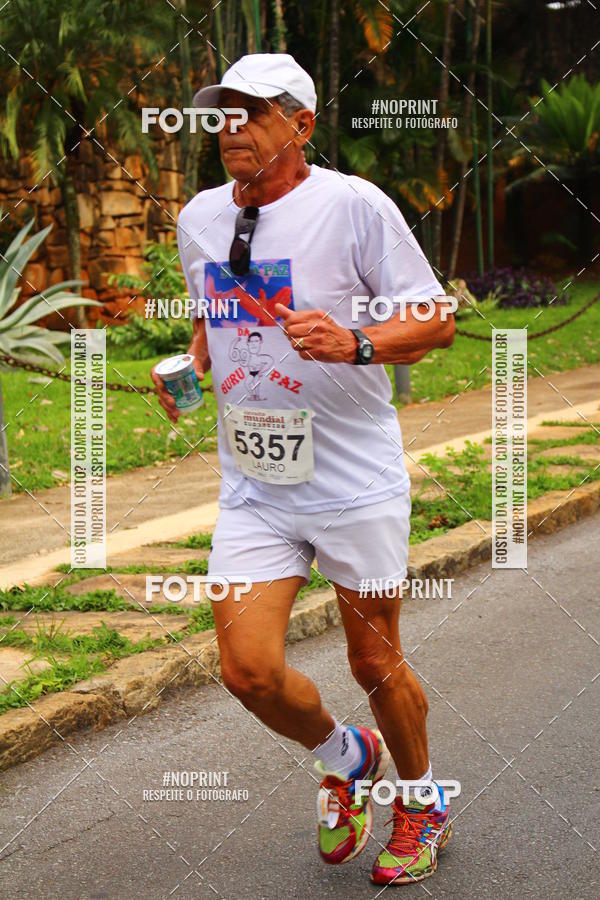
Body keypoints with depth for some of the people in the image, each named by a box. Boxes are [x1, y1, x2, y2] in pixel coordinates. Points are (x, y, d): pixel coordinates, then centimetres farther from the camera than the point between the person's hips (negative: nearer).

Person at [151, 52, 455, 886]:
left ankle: (423, 803, 35)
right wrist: (192, 364, 3)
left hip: (357, 482, -4)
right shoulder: (199, 218, 7)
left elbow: (437, 319, -7)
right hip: (252, 485, 4)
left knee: (375, 663, 7)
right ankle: (346, 759, 25)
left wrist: (354, 343, -24)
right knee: (249, 668, -7)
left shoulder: (354, 205, -10)